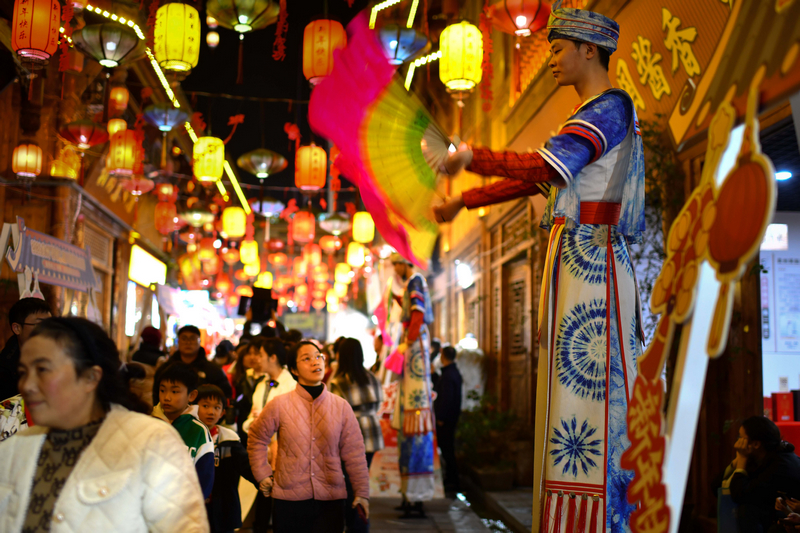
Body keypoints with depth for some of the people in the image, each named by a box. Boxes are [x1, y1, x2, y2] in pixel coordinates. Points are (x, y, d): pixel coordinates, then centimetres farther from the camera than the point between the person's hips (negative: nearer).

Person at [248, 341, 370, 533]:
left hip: (331, 499, 1)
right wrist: (263, 476, 6)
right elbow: (257, 440, 10)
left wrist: (362, 493, 3)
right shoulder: (279, 405, -2)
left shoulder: (341, 407, 1)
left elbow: (354, 452, 3)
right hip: (289, 499, -1)